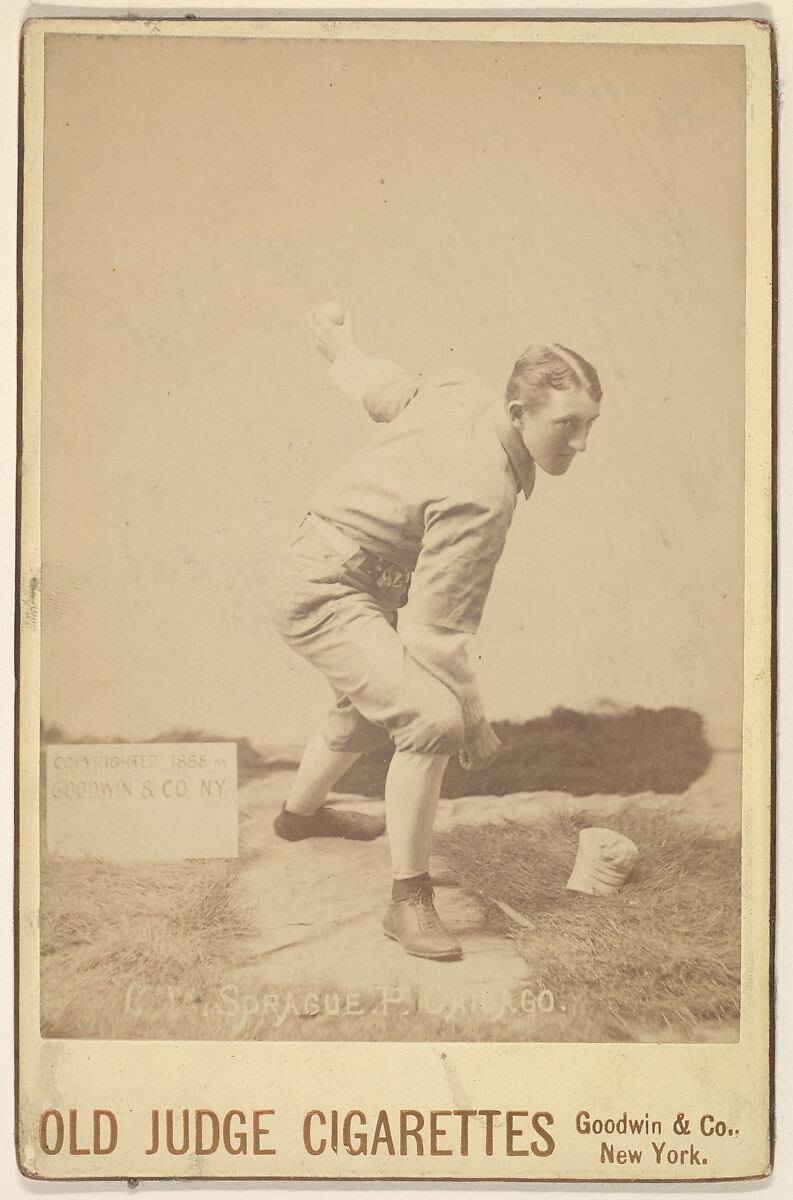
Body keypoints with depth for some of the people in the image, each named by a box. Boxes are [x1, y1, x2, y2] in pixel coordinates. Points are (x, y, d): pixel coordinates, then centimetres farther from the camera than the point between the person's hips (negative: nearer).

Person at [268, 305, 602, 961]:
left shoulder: (465, 391, -10)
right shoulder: (481, 495, -33)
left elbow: (382, 387, 9)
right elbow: (433, 632, -30)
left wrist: (340, 344, 31)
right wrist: (474, 721, -17)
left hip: (327, 575, 10)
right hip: (327, 593, -10)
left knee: (374, 706, 32)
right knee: (430, 716, -26)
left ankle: (302, 811, 59)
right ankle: (409, 902, -15)